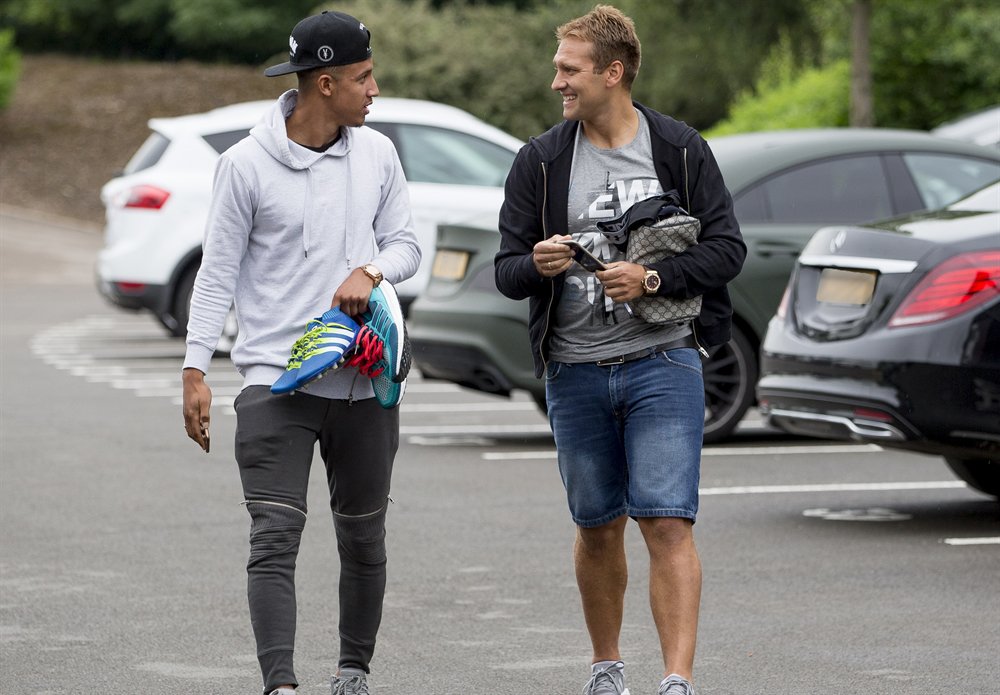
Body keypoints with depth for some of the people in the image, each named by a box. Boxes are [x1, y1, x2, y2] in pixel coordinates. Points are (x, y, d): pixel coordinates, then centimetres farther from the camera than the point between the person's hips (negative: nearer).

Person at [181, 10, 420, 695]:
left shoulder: (377, 152, 6)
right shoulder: (247, 163, -5)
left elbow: (406, 244, 13)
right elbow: (218, 272, -1)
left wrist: (370, 271, -10)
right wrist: (196, 369, -6)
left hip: (366, 382, 4)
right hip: (276, 380, -4)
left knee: (363, 538, 12)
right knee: (275, 538, -13)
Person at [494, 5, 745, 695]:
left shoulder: (681, 150, 1)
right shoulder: (540, 161, 5)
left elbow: (727, 248, 0)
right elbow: (506, 269, 5)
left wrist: (653, 278, -14)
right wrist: (538, 265, -18)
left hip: (662, 361, -2)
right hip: (575, 372, 3)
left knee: (668, 524, -11)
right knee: (598, 529, 11)